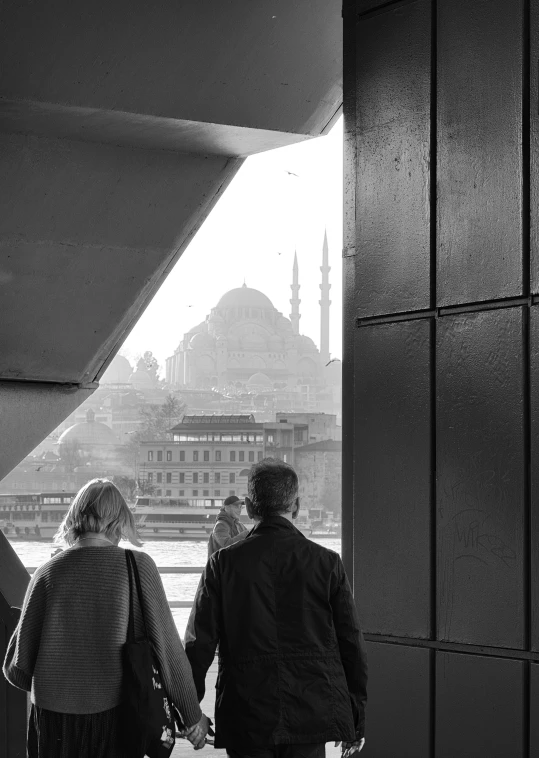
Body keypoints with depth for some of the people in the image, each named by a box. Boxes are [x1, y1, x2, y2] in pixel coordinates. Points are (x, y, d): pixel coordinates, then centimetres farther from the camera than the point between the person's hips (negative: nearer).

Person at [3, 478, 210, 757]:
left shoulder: (48, 573, -4)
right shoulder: (138, 566, -7)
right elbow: (167, 646, -6)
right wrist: (192, 713, 4)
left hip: (54, 716, 1)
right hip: (114, 714, -1)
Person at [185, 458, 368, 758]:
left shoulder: (223, 563, -3)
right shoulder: (327, 563, -2)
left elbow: (199, 643, -2)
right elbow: (352, 644, 1)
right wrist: (356, 718, 10)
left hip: (244, 720, 0)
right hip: (310, 717, 0)